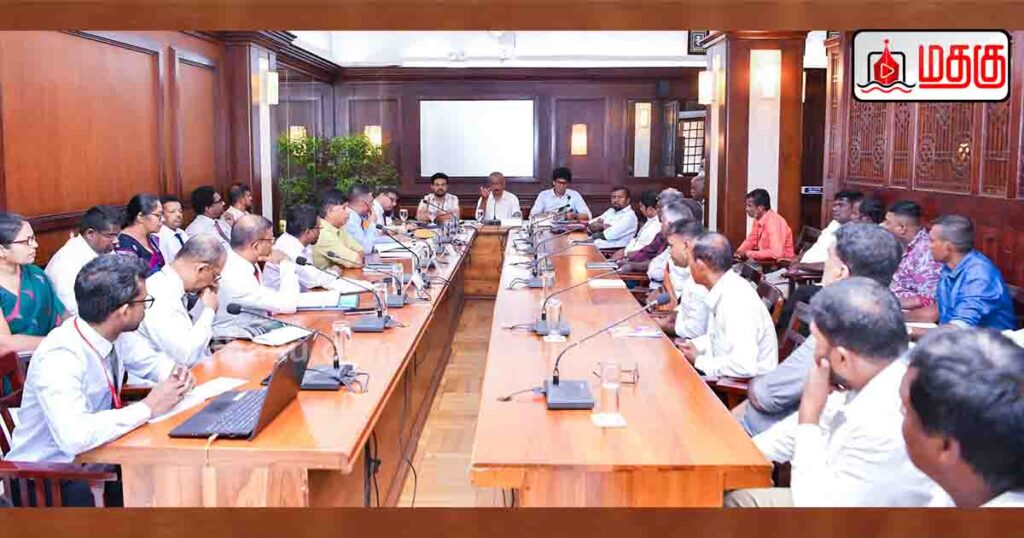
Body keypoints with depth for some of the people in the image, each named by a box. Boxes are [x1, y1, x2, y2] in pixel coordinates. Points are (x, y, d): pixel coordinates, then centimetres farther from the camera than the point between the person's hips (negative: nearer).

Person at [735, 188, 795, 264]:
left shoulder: (774, 222, -23)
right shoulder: (758, 219, 2)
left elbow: (776, 253, -32)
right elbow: (751, 240, 17)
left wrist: (749, 253, -24)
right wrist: (740, 251, -3)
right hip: (766, 261, 7)